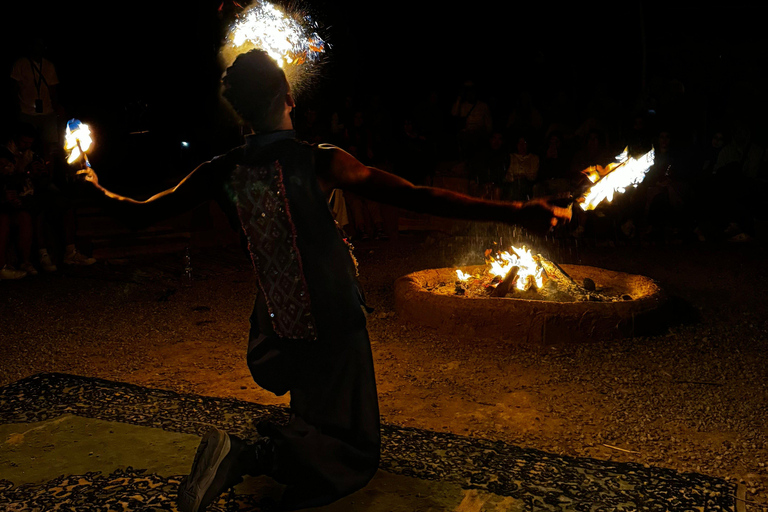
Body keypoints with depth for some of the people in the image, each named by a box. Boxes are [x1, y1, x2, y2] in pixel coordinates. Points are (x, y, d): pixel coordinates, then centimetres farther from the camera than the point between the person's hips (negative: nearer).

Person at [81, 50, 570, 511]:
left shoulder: (220, 173, -7)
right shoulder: (319, 161, -19)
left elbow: (144, 210, 7)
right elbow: (417, 197, -24)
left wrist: (98, 190, 29)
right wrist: (515, 212, -22)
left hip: (275, 335, 6)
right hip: (333, 330, -5)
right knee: (356, 452, 5)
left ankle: (286, 431, 23)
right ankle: (255, 454, -18)